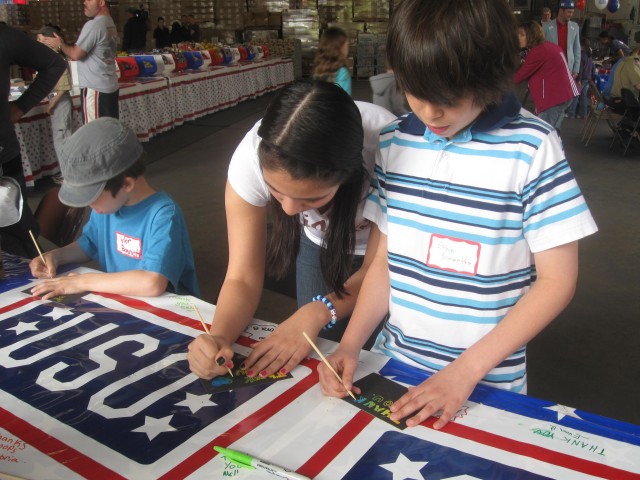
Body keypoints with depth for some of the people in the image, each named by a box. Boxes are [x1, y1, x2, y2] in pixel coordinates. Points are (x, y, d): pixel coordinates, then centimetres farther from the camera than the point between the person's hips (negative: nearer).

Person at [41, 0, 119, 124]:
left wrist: (60, 45, 3)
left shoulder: (93, 25, -15)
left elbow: (76, 54, -15)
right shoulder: (110, 24, 13)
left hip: (94, 88, -9)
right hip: (111, 86, 9)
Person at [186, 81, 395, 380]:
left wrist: (317, 313, -39)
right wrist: (219, 336, -44)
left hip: (385, 247, -1)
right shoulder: (252, 158, -34)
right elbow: (243, 278, -25)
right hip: (321, 245, 2)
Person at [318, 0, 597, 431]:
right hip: (393, 366, 4)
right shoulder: (394, 142, -2)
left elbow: (557, 280, -11)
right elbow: (384, 259, 4)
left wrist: (467, 370, -15)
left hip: (488, 385, -3)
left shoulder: (532, 148, -14)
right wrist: (351, 343, -8)